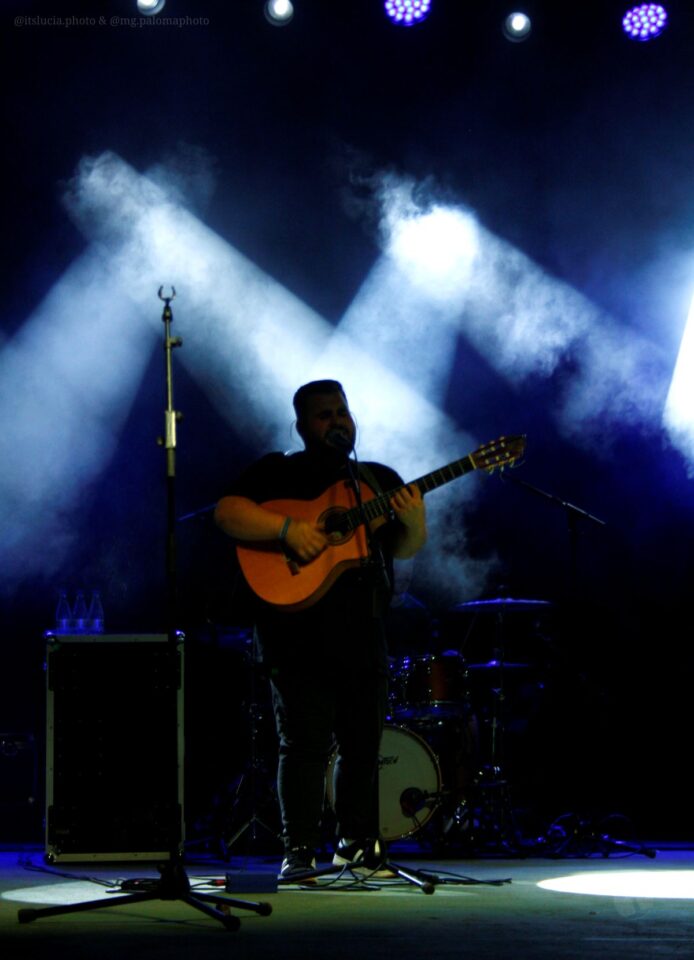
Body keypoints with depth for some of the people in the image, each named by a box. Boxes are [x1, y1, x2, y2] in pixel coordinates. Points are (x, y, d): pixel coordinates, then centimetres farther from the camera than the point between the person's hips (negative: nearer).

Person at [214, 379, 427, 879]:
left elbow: (403, 548, 11)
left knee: (364, 743, 7)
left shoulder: (380, 479, 18)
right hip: (298, 629, -5)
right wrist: (288, 528, -21)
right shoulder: (276, 472, 5)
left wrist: (414, 522, -12)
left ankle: (357, 844, 18)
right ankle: (299, 851, -5)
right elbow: (227, 511, -9)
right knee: (305, 741, -8)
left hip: (363, 631, 5)